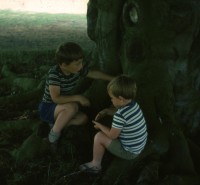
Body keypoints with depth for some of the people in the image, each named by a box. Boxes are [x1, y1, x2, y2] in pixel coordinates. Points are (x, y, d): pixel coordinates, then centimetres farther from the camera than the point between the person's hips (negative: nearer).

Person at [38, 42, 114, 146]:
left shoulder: (77, 70, -10)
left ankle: (56, 124, 1)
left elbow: (94, 74, 7)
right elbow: (56, 98, -34)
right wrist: (78, 98, -30)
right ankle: (54, 133, -15)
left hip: (60, 107, 7)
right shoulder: (54, 74, -31)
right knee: (73, 107, -33)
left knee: (83, 118, -12)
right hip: (48, 108, -7)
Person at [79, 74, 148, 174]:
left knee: (99, 137, -7)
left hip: (129, 152, -9)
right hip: (140, 145, 9)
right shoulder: (134, 105, -4)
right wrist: (106, 111, 8)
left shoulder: (120, 116, -30)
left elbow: (112, 135, -18)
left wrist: (100, 126, -2)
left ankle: (95, 165, 12)